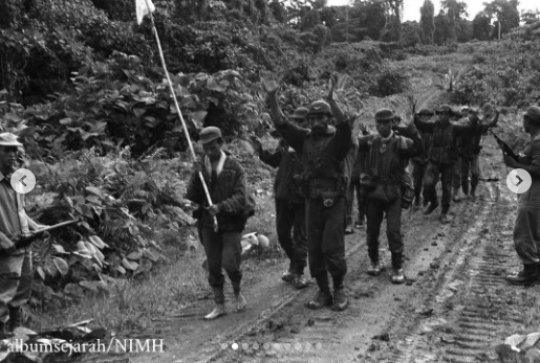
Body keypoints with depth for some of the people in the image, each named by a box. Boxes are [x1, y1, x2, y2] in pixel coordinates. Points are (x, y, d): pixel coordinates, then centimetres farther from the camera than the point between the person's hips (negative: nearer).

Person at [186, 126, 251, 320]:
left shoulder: (234, 167, -5)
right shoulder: (200, 167, 3)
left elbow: (240, 197, -12)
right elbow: (191, 197, 0)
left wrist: (221, 207, -26)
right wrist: (198, 178, -17)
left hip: (230, 224, -3)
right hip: (208, 223, 3)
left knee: (230, 263, -7)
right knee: (213, 266, 8)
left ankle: (237, 292, 24)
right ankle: (219, 305, 22)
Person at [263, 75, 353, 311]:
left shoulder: (337, 139, -3)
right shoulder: (305, 139, 9)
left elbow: (345, 125, -24)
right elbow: (281, 124, 3)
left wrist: (331, 101, -35)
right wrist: (272, 98, -8)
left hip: (334, 202, -5)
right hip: (312, 202, 5)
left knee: (332, 248, -7)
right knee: (314, 250, 8)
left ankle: (339, 290, 13)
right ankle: (323, 293, 20)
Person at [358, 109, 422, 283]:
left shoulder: (400, 142, -7)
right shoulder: (371, 141, 2)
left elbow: (418, 149, -21)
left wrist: (414, 135, -38)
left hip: (393, 193, -3)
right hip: (373, 192, 3)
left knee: (393, 231, -6)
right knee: (372, 231, 10)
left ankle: (398, 268, 8)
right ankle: (374, 262, 30)